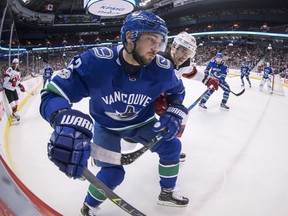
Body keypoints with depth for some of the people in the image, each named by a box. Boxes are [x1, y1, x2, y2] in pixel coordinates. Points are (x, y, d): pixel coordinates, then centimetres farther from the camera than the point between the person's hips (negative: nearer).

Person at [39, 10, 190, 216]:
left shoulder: (162, 68, -24)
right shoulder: (95, 61, -36)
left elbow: (177, 91, 0)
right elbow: (52, 94, -36)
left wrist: (174, 114, -20)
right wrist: (66, 123, -58)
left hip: (141, 122, 4)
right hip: (106, 126, -3)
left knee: (171, 145, -4)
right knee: (112, 173, -11)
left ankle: (167, 193, 23)